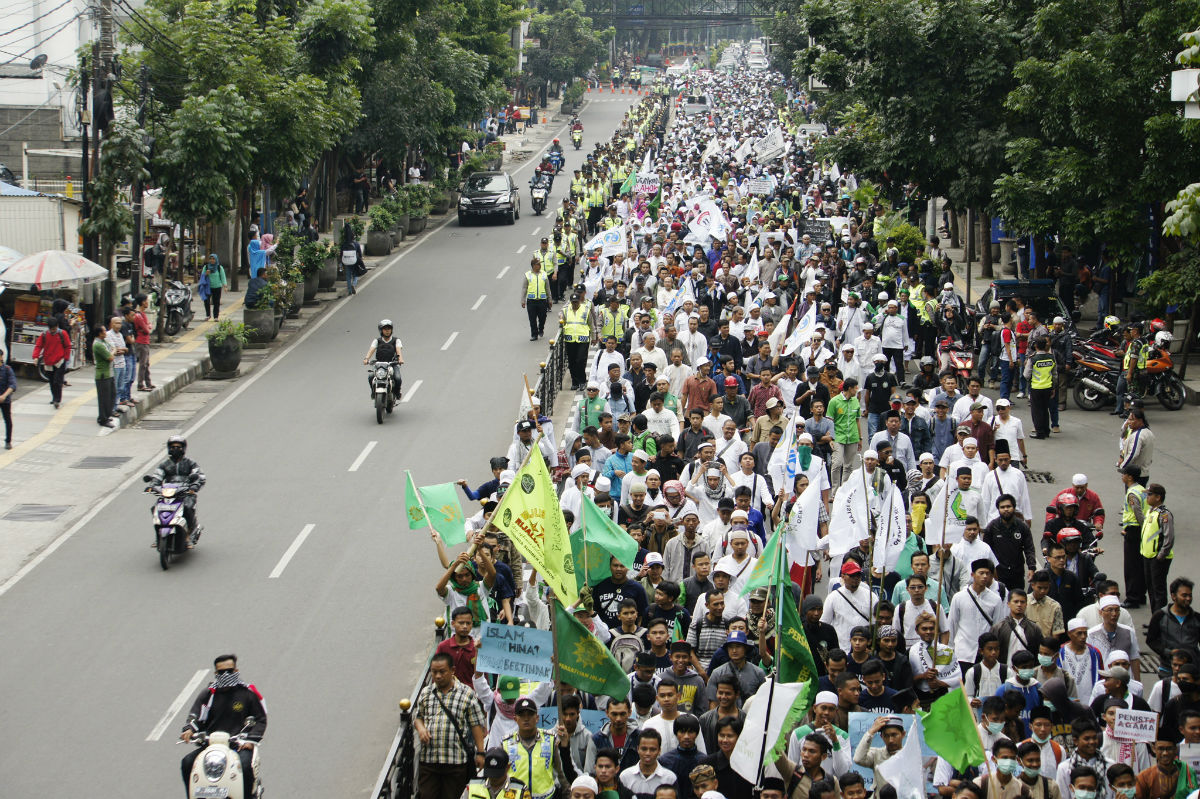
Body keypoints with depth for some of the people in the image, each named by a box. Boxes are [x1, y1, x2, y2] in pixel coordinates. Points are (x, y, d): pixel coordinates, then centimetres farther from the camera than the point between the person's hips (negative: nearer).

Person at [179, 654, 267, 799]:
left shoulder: (248, 692, 8)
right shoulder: (209, 693, 13)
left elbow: (261, 719, 8)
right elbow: (195, 714, 5)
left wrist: (250, 739, -8)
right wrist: (189, 730, -19)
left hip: (239, 744, -3)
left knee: (245, 765, -33)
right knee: (187, 762, -18)